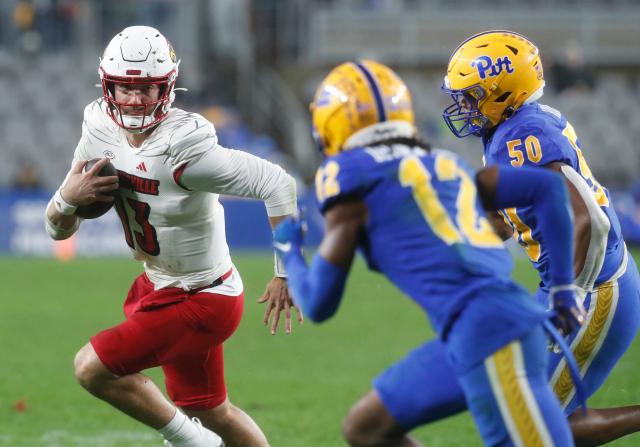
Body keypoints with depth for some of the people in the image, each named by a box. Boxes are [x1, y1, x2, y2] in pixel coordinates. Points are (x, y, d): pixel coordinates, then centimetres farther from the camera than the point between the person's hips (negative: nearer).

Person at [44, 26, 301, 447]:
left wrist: (285, 274, -27)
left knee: (93, 368, -11)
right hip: (158, 286, 8)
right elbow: (59, 229, 1)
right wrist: (67, 199, -23)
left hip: (201, 300, -8)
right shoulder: (101, 132, -7)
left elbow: (278, 183, -32)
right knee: (210, 411, 21)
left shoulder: (184, 149, -30)